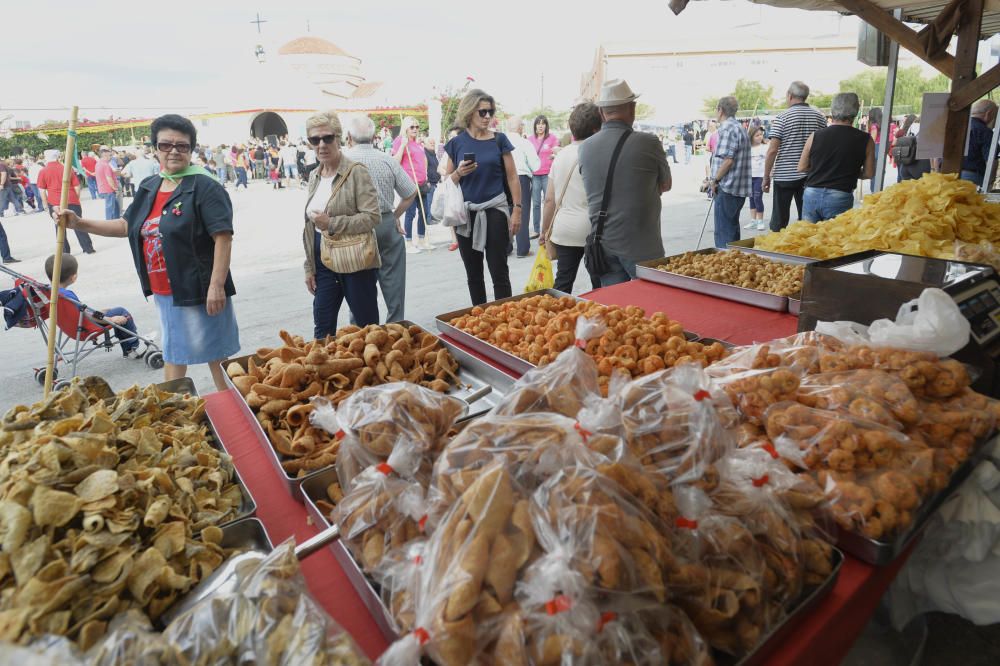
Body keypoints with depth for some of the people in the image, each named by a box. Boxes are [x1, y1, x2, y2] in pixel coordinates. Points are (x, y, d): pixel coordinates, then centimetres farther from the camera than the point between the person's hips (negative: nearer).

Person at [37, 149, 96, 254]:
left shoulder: (43, 172, -1)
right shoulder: (68, 169, 2)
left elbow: (42, 191, -2)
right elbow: (77, 187, 2)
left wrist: (45, 203, 9)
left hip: (54, 202, -1)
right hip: (72, 201, 1)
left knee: (59, 227, 7)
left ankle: (64, 252, 7)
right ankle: (88, 248, 4)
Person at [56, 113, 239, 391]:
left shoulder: (205, 187, -13)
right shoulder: (148, 188, 12)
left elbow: (223, 237, -19)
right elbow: (127, 226, 22)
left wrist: (216, 286, -24)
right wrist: (79, 223, 11)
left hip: (199, 290, -8)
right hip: (163, 292, 8)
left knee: (215, 352, 3)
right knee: (173, 352, 20)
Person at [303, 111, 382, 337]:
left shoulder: (356, 172, -9)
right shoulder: (314, 176, 11)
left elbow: (372, 217, -17)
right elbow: (310, 226, 16)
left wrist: (332, 224, -19)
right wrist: (309, 267, 14)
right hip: (323, 262, 6)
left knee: (367, 326, 7)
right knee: (322, 330, 10)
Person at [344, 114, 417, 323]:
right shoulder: (388, 160, 1)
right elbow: (412, 192, 4)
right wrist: (395, 216, 12)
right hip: (387, 224, 2)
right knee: (392, 279, 9)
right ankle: (395, 324, 16)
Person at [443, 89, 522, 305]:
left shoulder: (499, 139, 2)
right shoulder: (456, 143, 5)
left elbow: (512, 177, 3)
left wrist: (517, 209, -4)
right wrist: (459, 173, -11)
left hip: (495, 211, -2)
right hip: (466, 213, 2)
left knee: (499, 272, -3)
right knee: (473, 274, 11)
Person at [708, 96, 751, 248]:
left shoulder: (727, 129, -13)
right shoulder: (740, 128, 20)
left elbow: (727, 160, -21)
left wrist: (715, 180, -11)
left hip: (727, 188, -10)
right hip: (739, 189, 10)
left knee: (723, 233, -7)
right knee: (732, 229, 18)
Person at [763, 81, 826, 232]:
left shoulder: (782, 117, -6)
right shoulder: (820, 116, 6)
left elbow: (772, 150, -11)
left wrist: (766, 176, -4)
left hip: (784, 175, -4)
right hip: (810, 176, 4)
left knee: (779, 220, 2)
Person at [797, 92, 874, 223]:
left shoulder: (815, 136, 2)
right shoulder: (865, 140, -2)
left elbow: (801, 167, 8)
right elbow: (869, 173, 3)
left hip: (812, 194, 2)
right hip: (840, 197, -2)